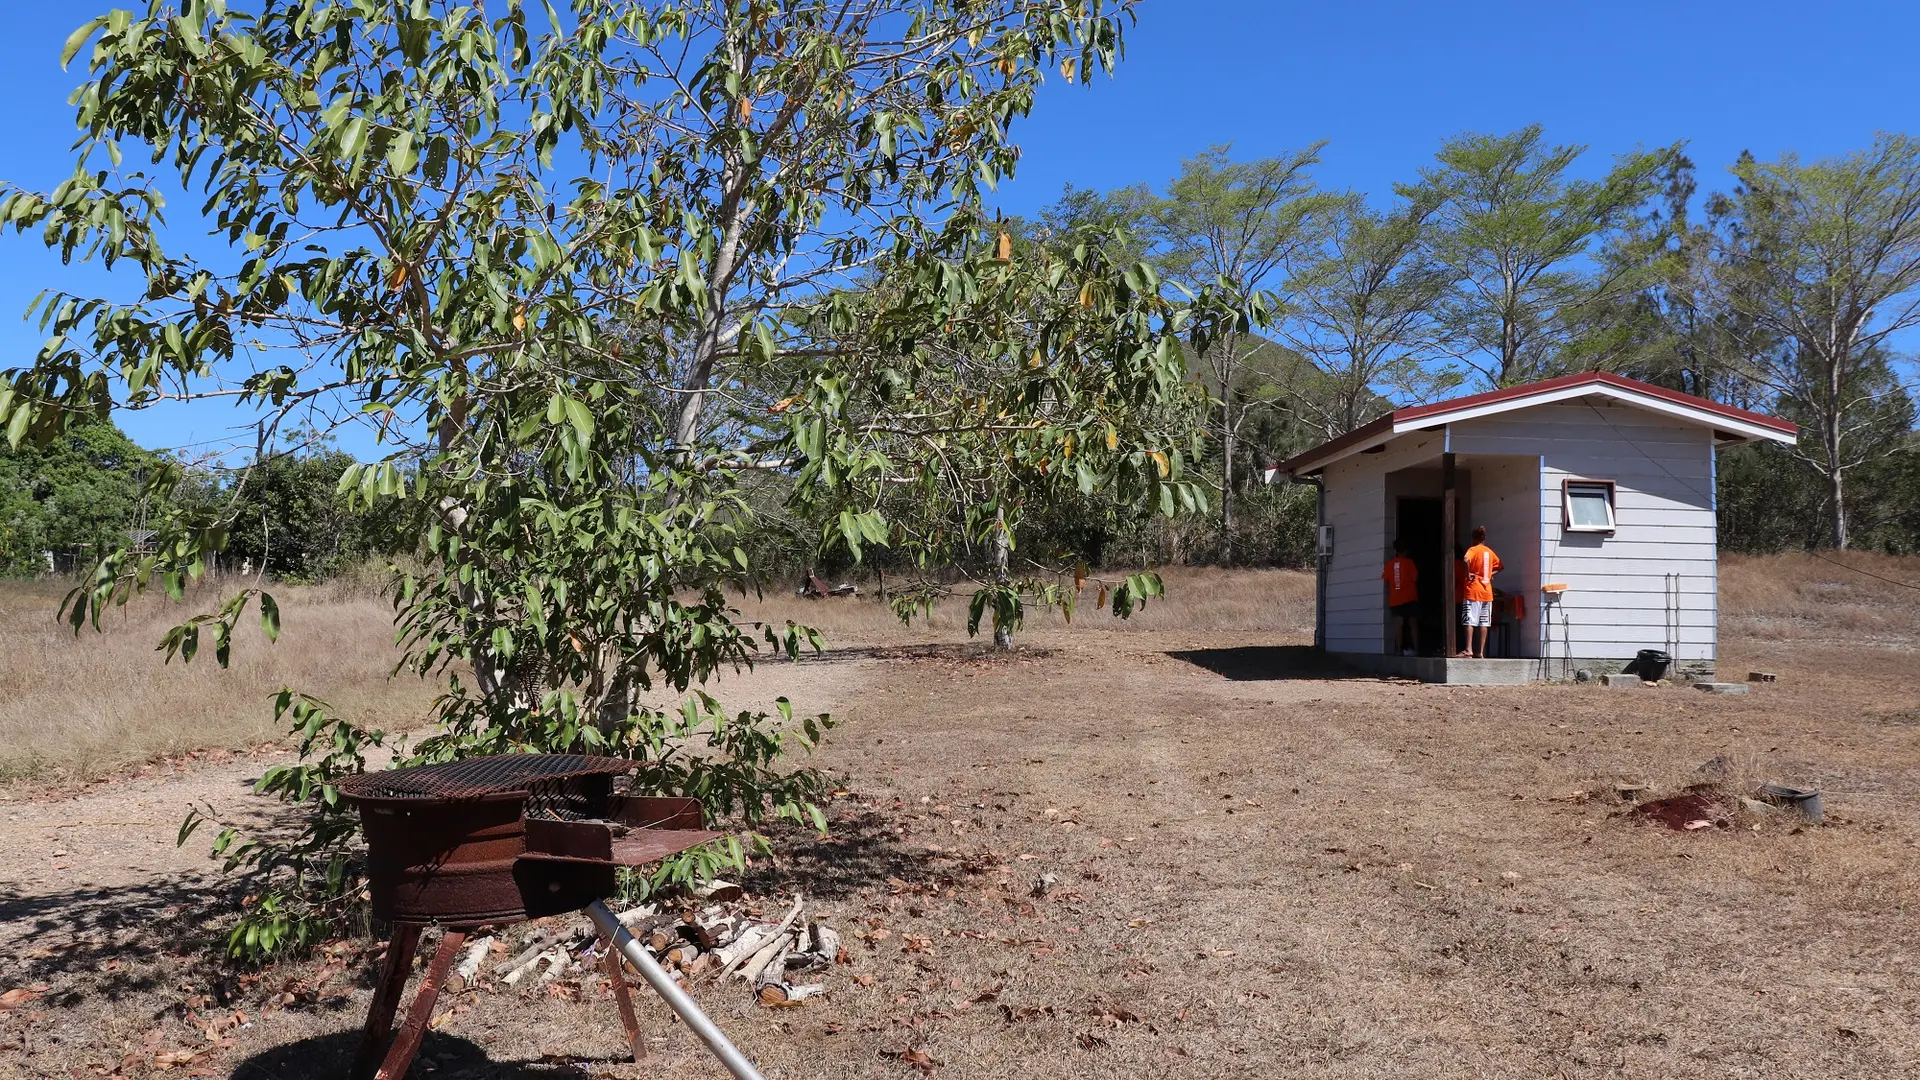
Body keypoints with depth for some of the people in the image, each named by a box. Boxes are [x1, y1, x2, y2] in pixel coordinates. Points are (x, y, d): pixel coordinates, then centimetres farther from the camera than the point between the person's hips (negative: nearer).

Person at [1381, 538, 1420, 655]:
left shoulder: (1390, 563, 4)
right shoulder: (1408, 562, -4)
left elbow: (1385, 580, 5)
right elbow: (1415, 578, -8)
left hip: (1395, 599, 2)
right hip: (1409, 597, -2)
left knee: (1398, 624, 1)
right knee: (1413, 623, 3)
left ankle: (1399, 649, -4)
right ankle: (1416, 649, -2)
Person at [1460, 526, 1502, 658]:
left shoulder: (1473, 550, -5)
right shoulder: (1490, 552, 12)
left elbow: (1466, 560, -27)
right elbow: (1499, 566, 24)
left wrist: (1468, 574, -16)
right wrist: (1490, 574, 15)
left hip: (1473, 590, -6)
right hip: (1487, 591, 6)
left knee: (1470, 621, -7)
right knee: (1484, 622, 5)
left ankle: (1469, 649, -15)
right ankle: (1480, 652, 6)